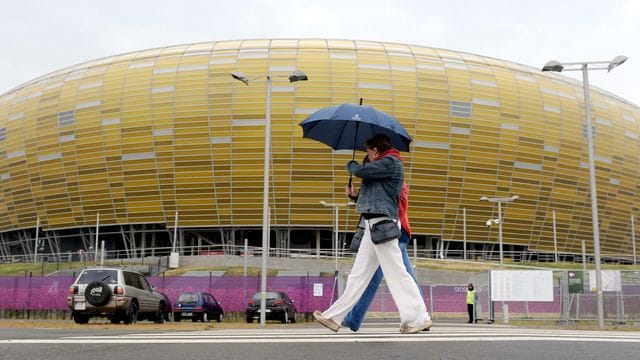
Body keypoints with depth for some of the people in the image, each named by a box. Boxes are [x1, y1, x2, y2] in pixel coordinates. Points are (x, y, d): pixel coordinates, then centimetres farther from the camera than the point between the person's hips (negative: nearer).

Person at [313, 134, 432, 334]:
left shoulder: (391, 161, -6)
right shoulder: (385, 165, 24)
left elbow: (360, 171, -14)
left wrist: (351, 165, 7)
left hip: (381, 222, -10)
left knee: (396, 273, -10)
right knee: (358, 274, 9)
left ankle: (419, 318, -7)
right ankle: (334, 317, 12)